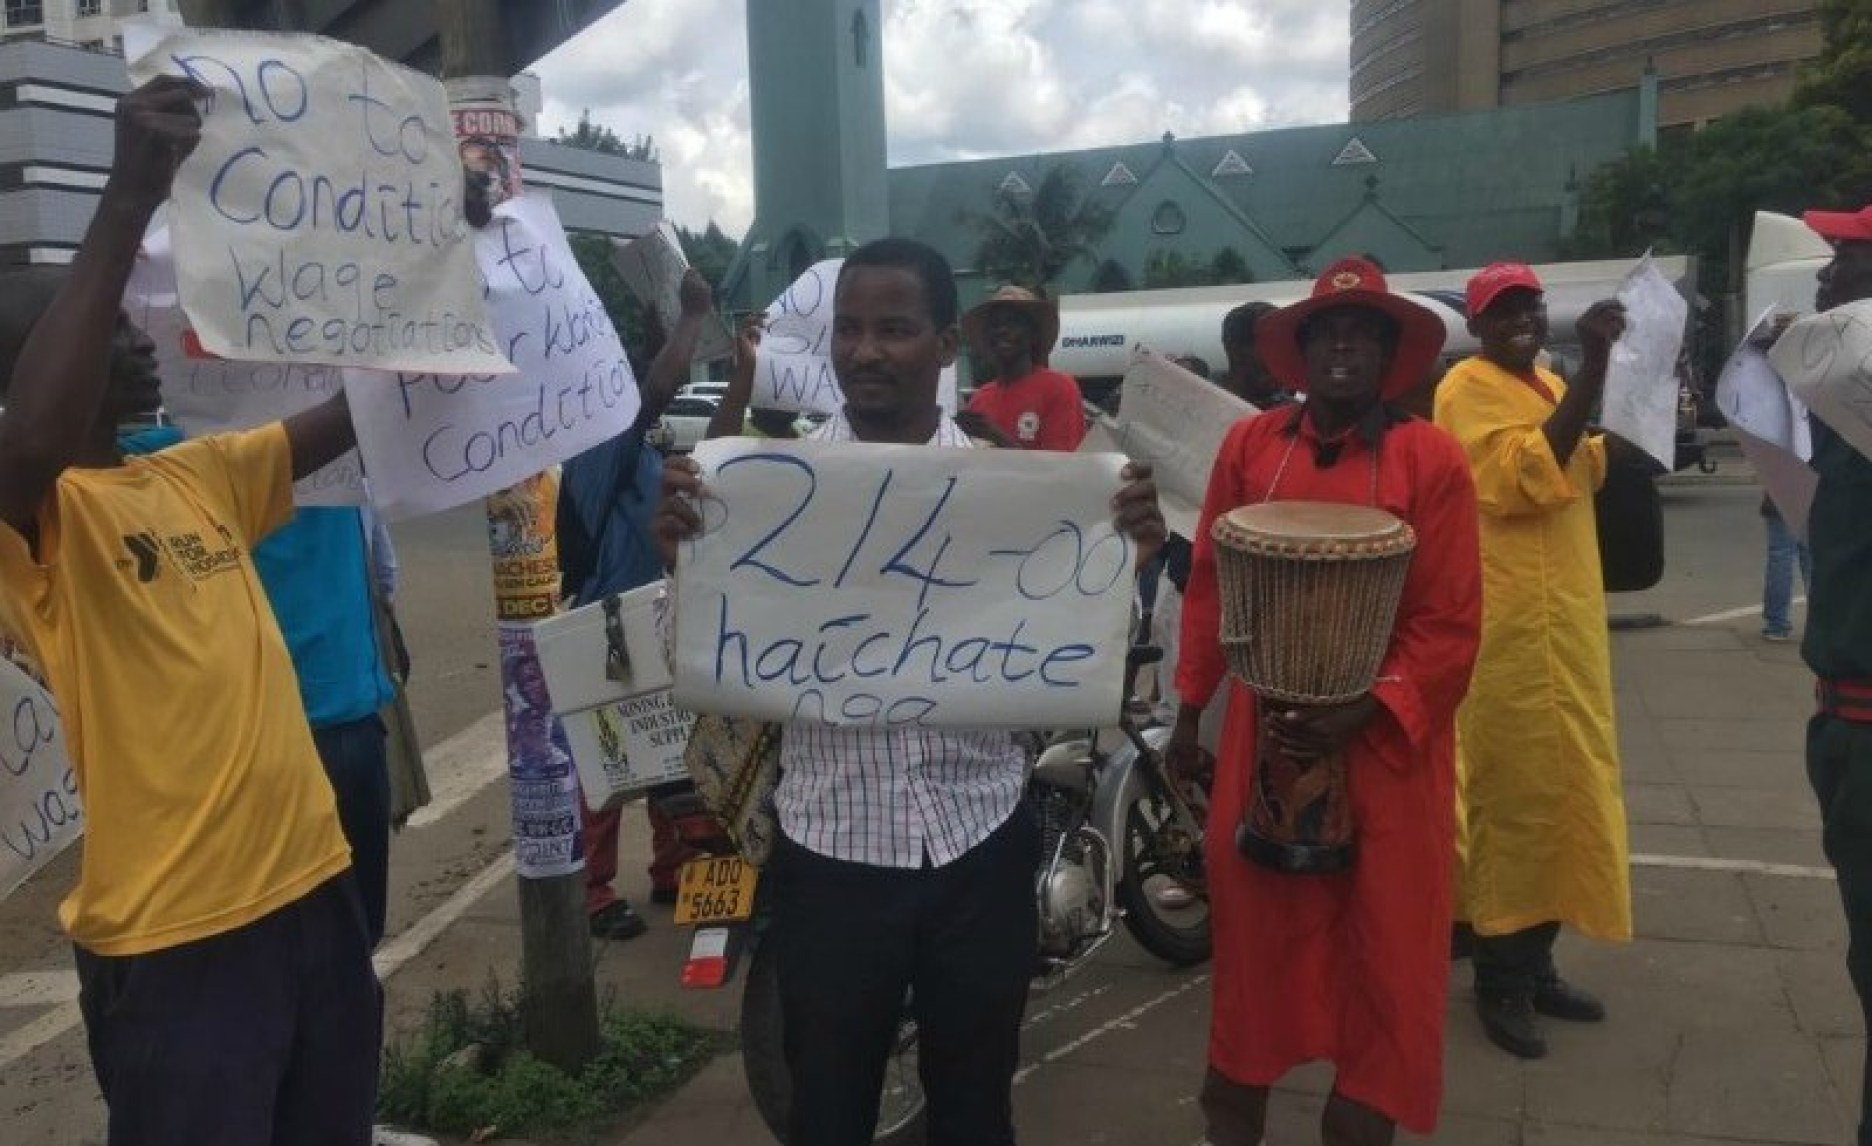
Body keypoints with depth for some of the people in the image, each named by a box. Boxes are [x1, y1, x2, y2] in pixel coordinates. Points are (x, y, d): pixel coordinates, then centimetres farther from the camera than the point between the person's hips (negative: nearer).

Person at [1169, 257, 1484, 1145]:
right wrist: (1191, 707, 7)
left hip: (1386, 741, -2)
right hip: (1266, 730, 2)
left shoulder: (1430, 459, -6)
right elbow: (1210, 586, 6)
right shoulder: (1249, 446, 2)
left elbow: (1450, 622, -9)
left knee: (1384, 940, 8)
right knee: (1254, 916, 13)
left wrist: (1366, 711, -19)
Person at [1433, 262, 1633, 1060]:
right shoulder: (1467, 387, -10)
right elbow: (1528, 477, -24)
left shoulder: (1548, 386, 18)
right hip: (1512, 627, -9)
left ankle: (1534, 964, 24)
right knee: (1515, 794, -6)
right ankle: (1498, 981, 5)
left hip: (1564, 619, 9)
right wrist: (1592, 369, -26)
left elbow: (1588, 471, 29)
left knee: (1559, 788, 13)